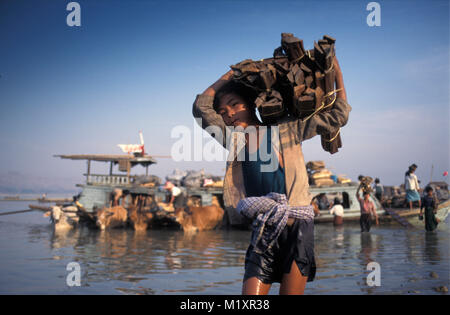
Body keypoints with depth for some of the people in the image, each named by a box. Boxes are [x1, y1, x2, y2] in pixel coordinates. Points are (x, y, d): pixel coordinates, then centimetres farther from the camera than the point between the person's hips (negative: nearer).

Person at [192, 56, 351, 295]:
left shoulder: (286, 130, 5)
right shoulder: (234, 140, 13)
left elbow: (336, 117, 9)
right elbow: (201, 106, 11)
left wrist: (338, 75, 9)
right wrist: (232, 73, 18)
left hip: (297, 224, -3)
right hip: (262, 229, 3)